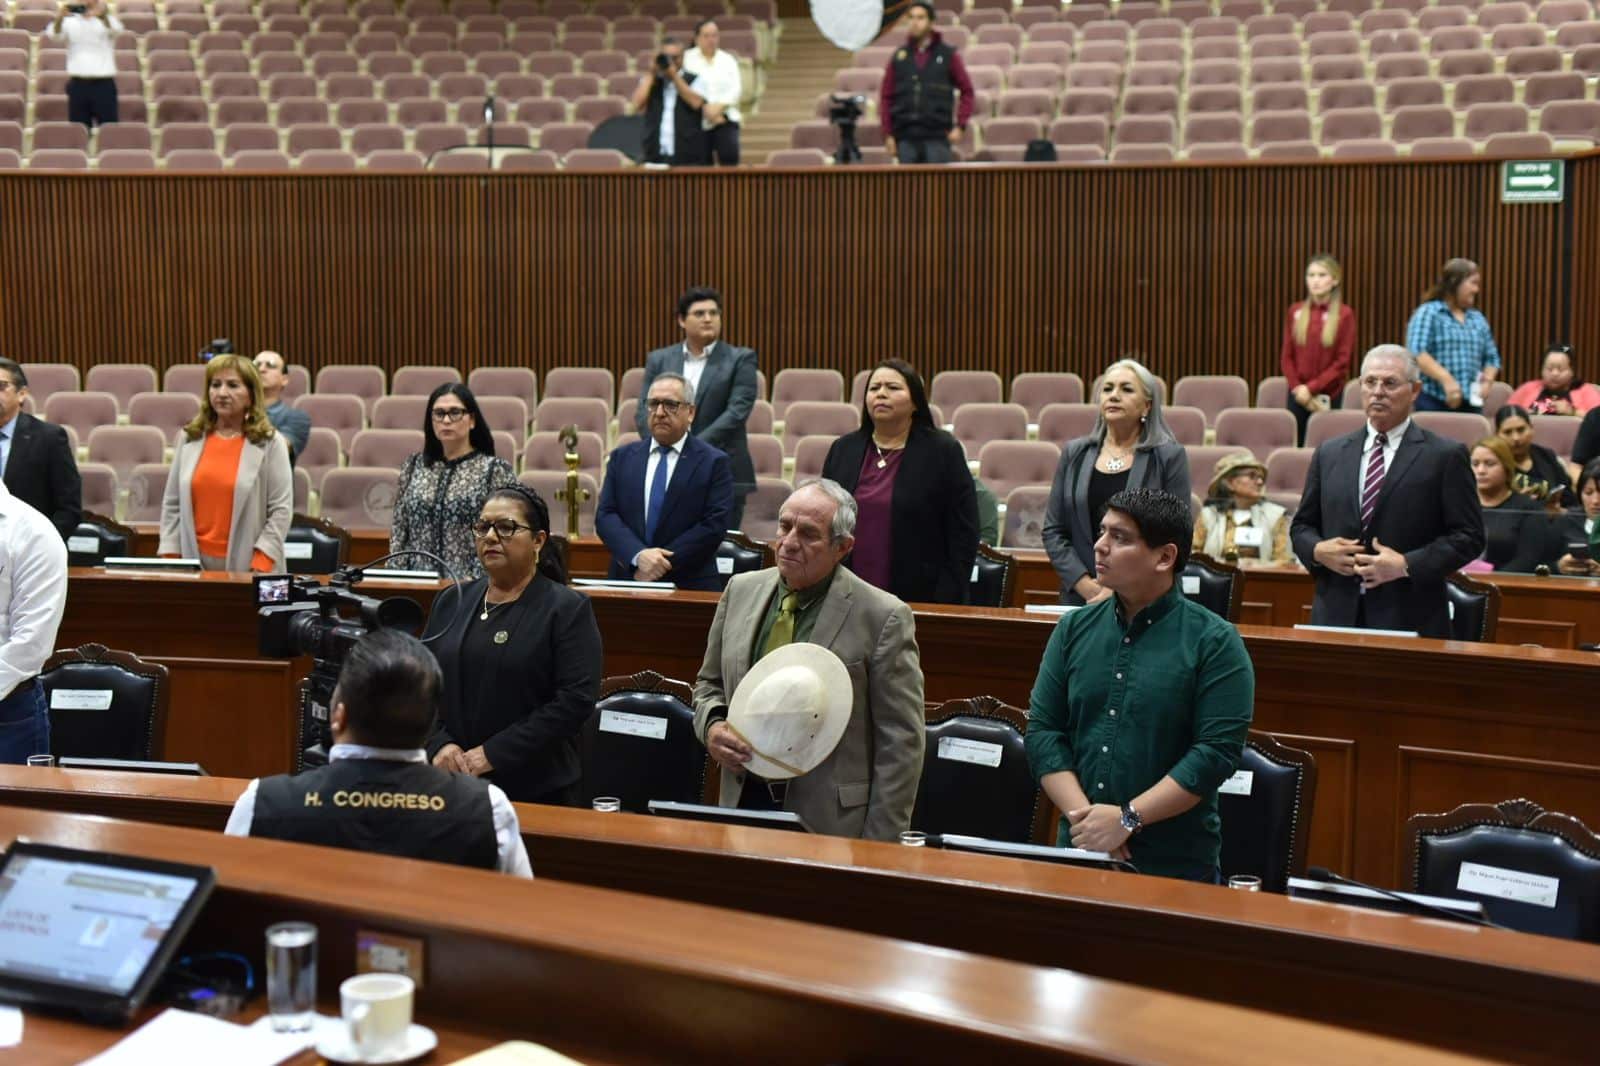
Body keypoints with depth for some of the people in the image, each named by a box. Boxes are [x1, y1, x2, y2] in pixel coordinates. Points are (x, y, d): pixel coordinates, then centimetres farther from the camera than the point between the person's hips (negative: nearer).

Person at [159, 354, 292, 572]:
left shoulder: (269, 443, -3)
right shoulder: (190, 439, 8)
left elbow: (281, 510, -7)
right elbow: (172, 504, 10)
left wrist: (260, 568, -14)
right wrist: (169, 559, 2)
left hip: (245, 565, -3)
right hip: (194, 562, 3)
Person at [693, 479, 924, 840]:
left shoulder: (883, 617, -11)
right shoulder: (741, 590, 4)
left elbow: (900, 743, -9)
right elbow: (710, 683, 17)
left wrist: (877, 848, -12)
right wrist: (712, 726, -5)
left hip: (830, 820, -4)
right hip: (744, 801, 4)